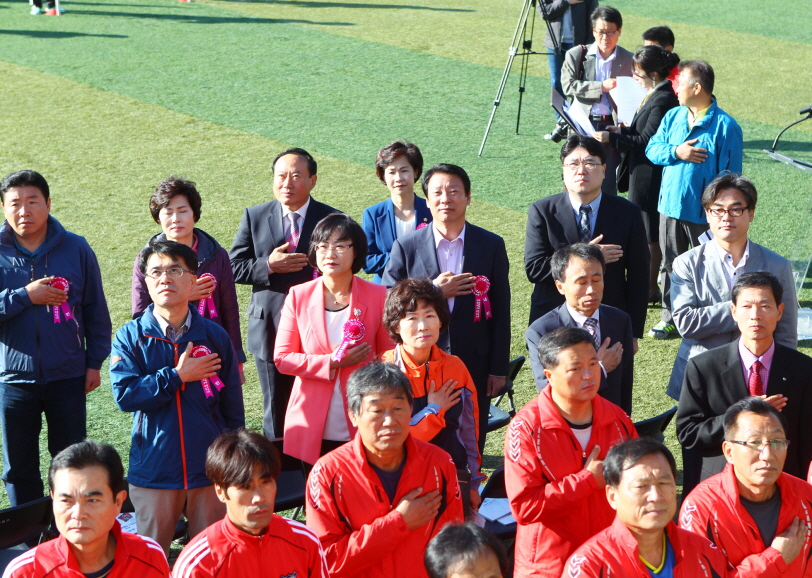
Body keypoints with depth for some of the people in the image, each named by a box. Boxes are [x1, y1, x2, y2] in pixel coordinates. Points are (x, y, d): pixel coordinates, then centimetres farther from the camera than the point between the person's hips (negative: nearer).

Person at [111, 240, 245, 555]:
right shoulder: (130, 337, -2)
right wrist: (178, 376, -14)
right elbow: (124, 394, -15)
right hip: (153, 471, -1)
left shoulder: (215, 336, 1)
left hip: (209, 469, 1)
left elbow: (233, 408, 6)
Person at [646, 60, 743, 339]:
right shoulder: (672, 116, 6)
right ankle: (670, 316, 25)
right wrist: (676, 152, -14)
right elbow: (652, 148, 6)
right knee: (671, 264, 14)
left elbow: (729, 175, -11)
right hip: (670, 206, 5)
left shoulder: (725, 126, -11)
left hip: (703, 211, -5)